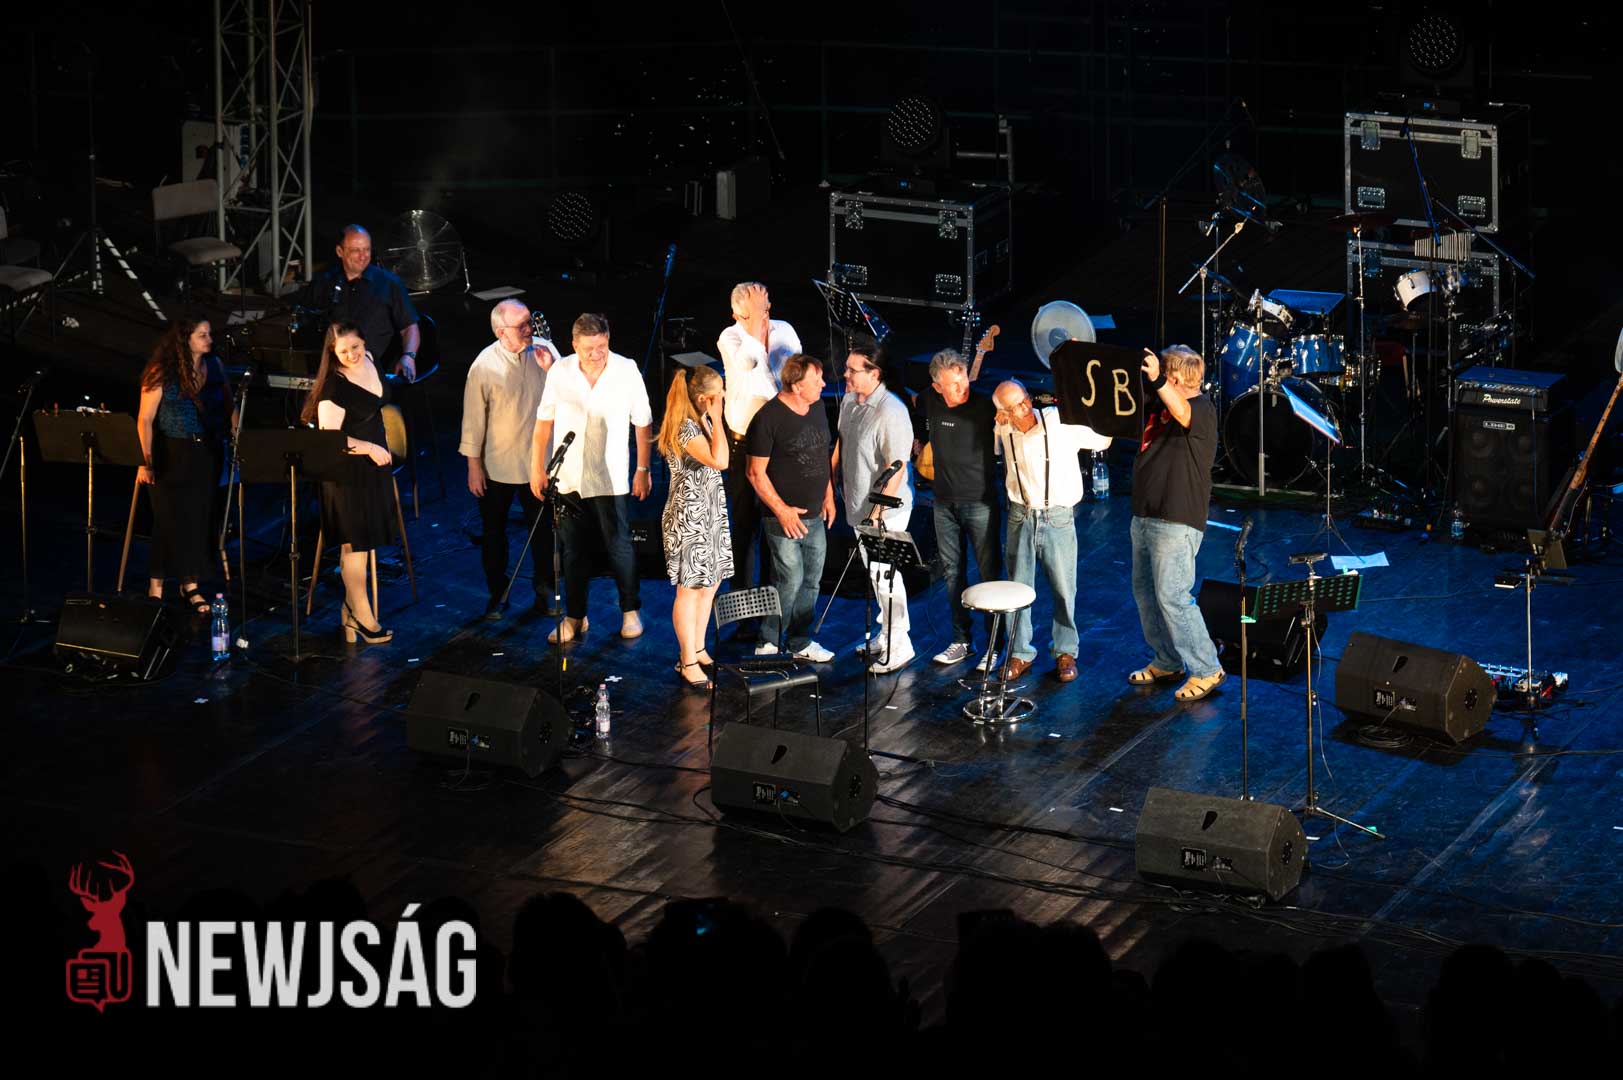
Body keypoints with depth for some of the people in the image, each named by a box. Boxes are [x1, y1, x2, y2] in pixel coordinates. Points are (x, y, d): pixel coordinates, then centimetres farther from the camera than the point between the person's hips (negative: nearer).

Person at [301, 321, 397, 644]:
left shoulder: (368, 361, 3)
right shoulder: (335, 387, -22)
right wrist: (369, 448, -20)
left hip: (374, 467, 8)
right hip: (348, 472, -8)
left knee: (363, 543, 12)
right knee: (355, 544, -1)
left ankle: (351, 610, 20)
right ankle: (362, 617, 6)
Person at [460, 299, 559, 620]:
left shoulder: (544, 349, -7)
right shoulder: (485, 365, -15)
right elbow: (473, 418, -9)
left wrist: (551, 369, -20)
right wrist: (473, 466, -6)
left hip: (539, 459, 2)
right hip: (497, 465, -2)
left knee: (542, 527, 13)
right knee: (494, 532, 12)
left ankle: (544, 590, 29)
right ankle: (497, 594, 27)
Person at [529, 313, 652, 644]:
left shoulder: (627, 371, -9)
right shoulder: (559, 373, -4)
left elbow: (642, 424, 0)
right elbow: (543, 421, 6)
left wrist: (643, 470, 1)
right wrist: (537, 468, 5)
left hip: (610, 479, -2)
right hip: (567, 477, 2)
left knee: (619, 548, 1)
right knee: (572, 550, 9)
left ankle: (630, 611, 19)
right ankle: (574, 617, 20)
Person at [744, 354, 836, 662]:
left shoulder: (817, 408, 6)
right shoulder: (769, 418, -17)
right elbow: (756, 473, -13)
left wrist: (828, 495, 15)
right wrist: (781, 510, -15)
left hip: (814, 516, 7)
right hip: (784, 518, -7)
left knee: (811, 581, 12)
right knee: (790, 581, -6)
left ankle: (800, 642, 25)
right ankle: (768, 644, 8)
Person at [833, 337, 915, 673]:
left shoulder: (891, 412, -24)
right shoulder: (848, 401, 3)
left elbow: (897, 468, -24)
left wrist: (879, 511, -24)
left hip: (886, 510, -9)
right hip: (859, 506, 9)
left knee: (885, 575, -4)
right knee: (874, 573, 19)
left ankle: (899, 646, 6)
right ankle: (887, 635, 32)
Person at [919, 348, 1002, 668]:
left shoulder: (984, 406, -15)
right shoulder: (930, 402, -2)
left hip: (980, 503, -5)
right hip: (945, 503, 5)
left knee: (989, 573, -1)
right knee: (952, 573, 12)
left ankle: (995, 645, 7)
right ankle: (962, 640, 23)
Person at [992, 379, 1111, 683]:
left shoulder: (1061, 421, -15)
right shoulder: (1004, 429, -3)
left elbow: (1101, 440, -5)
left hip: (1058, 517, -3)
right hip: (1020, 517, 3)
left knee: (1063, 588, 3)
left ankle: (1065, 652, 18)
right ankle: (1020, 654, 20)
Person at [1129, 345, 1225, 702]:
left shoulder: (1202, 408, -13)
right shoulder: (1157, 406, 14)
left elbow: (1181, 413, -36)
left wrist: (1156, 380, -53)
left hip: (1177, 522, -9)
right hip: (1145, 518, 9)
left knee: (1172, 597, -12)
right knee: (1144, 593, 15)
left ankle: (1206, 670, -4)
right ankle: (1166, 662, 29)